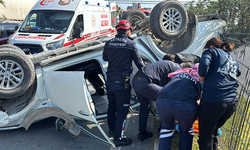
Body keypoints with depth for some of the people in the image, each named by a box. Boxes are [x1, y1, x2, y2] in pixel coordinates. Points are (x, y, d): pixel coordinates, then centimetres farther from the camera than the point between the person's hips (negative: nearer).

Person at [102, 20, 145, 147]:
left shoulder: (108, 43, 1)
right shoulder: (130, 44, -12)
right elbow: (138, 60, -2)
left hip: (110, 81, 6)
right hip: (122, 83, -6)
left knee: (112, 106, 23)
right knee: (122, 110, 4)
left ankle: (112, 128, 43)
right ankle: (118, 138, 13)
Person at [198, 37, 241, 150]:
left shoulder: (212, 51, 5)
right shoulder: (233, 61, 25)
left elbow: (204, 64, -16)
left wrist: (202, 78, 1)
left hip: (213, 101, -7)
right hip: (232, 103, 7)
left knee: (205, 139, 5)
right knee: (213, 133, 25)